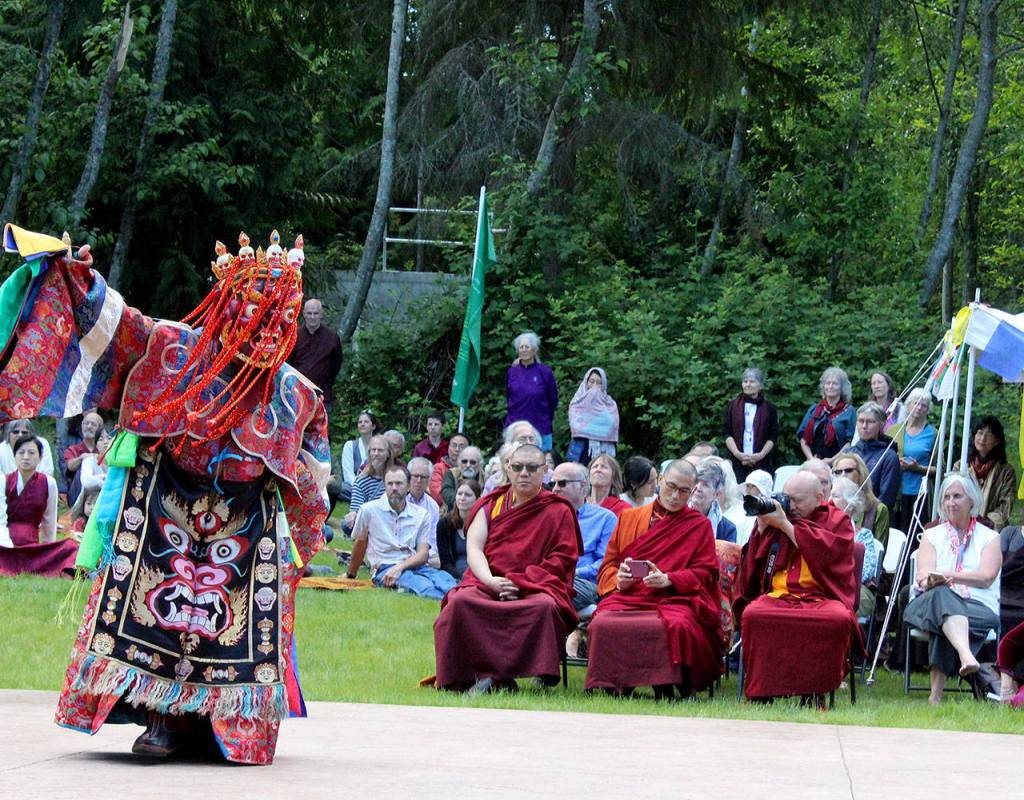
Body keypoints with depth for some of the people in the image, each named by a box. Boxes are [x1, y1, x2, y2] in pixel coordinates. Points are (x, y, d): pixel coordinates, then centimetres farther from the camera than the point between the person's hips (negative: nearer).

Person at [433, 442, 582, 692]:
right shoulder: (490, 505, 18)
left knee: (545, 606, -37)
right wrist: (491, 581, -14)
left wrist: (520, 584, -11)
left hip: (536, 586, -2)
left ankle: (492, 675, -33)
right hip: (488, 581, 2)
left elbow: (560, 562, 2)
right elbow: (473, 548, 6)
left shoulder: (558, 512, 11)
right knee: (460, 601, -31)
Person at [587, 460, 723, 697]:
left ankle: (666, 687, -24)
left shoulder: (699, 525, 17)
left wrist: (667, 579, -10)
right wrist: (618, 579, -4)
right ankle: (607, 686, -23)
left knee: (678, 626, -39)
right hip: (627, 595, 2)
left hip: (674, 597, -2)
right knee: (603, 624, -33)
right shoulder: (629, 517, 23)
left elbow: (704, 572, 8)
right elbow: (608, 564, 21)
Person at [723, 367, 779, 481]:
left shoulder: (769, 409, 8)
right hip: (737, 462, 0)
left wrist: (761, 455, -10)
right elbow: (726, 432, 4)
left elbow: (773, 437, 4)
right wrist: (737, 454, -9)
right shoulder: (732, 406, 10)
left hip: (762, 462, 0)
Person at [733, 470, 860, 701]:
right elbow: (754, 563, 15)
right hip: (778, 594, 2)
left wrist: (785, 526, -7)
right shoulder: (777, 516, 20)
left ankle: (815, 695, -25)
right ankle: (761, 695, -26)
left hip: (822, 596, -2)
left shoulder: (837, 521, 13)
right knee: (752, 615, -32)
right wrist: (762, 527, 2)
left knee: (839, 620, -37)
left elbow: (825, 552, -9)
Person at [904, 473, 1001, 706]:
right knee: (941, 595, -38)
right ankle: (966, 657, -63)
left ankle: (936, 693, -47)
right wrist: (931, 581, -20)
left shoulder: (989, 538, 15)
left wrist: (947, 575, -11)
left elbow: (986, 577, -2)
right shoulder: (931, 535, 22)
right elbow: (923, 576, 5)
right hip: (932, 604, 1)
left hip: (979, 607, -1)